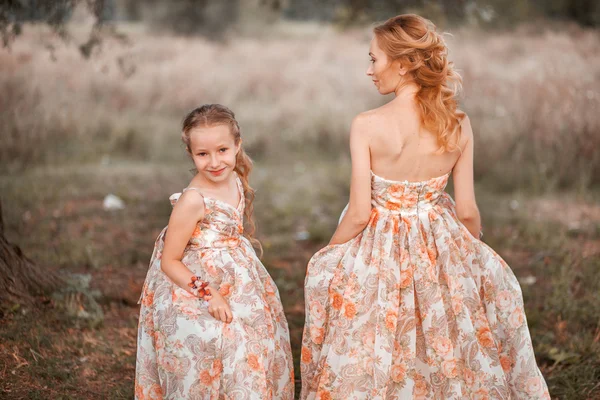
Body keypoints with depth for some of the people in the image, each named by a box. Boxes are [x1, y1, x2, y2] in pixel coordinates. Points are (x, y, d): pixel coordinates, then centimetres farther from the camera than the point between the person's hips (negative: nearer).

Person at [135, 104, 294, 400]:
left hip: (238, 291, 8)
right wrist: (208, 294, -24)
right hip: (194, 298, -7)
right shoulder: (192, 200, -23)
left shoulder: (236, 181, -1)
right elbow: (169, 262, -18)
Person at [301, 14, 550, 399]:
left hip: (378, 255, -3)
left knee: (373, 367, 16)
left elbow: (360, 213, -15)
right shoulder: (458, 125, -8)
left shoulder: (367, 126, -18)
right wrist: (478, 252, 17)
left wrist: (328, 255, 2)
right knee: (444, 356, 23)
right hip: (440, 250, 3)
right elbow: (467, 212, -3)